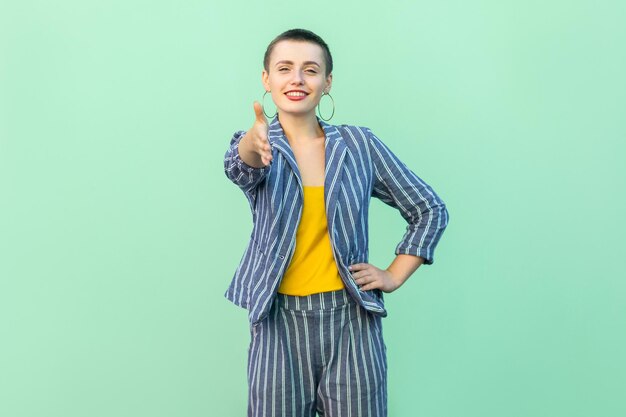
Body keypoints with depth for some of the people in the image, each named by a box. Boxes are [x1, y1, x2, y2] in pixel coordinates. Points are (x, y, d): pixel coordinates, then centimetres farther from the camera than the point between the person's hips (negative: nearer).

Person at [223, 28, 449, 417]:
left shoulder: (359, 144, 2)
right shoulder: (255, 143, 1)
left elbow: (430, 211, 8)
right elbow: (240, 165, -25)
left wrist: (394, 276, -1)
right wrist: (254, 144, -47)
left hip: (351, 321, 1)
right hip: (280, 324, 0)